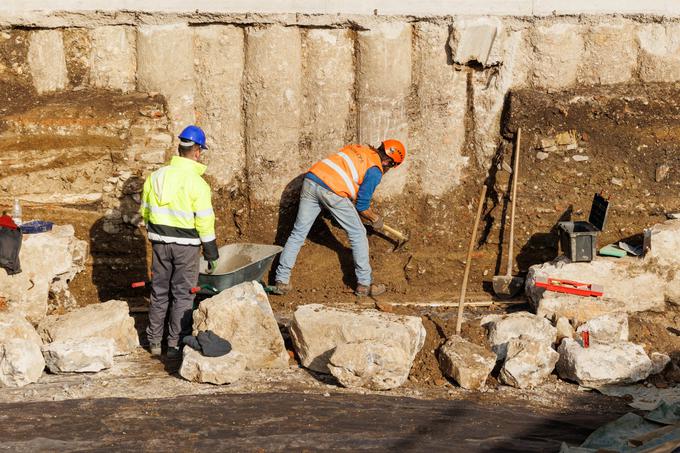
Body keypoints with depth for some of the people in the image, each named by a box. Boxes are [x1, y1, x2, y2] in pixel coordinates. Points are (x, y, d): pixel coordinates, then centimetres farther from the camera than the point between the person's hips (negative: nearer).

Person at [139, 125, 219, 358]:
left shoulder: (156, 176, 1)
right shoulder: (197, 183, -16)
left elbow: (145, 210, 9)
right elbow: (204, 222, -14)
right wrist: (211, 252, -4)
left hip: (160, 242, 5)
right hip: (186, 245, -5)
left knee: (159, 292, 16)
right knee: (183, 295, 5)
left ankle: (154, 342, 22)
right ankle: (176, 345, 7)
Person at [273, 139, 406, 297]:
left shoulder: (357, 148, 26)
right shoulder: (375, 171, 4)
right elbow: (362, 205, 3)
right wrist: (375, 219, 23)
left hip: (311, 179, 7)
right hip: (332, 191, -6)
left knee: (298, 234, 11)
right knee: (358, 234, 10)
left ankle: (282, 281, 8)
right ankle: (364, 285, 13)